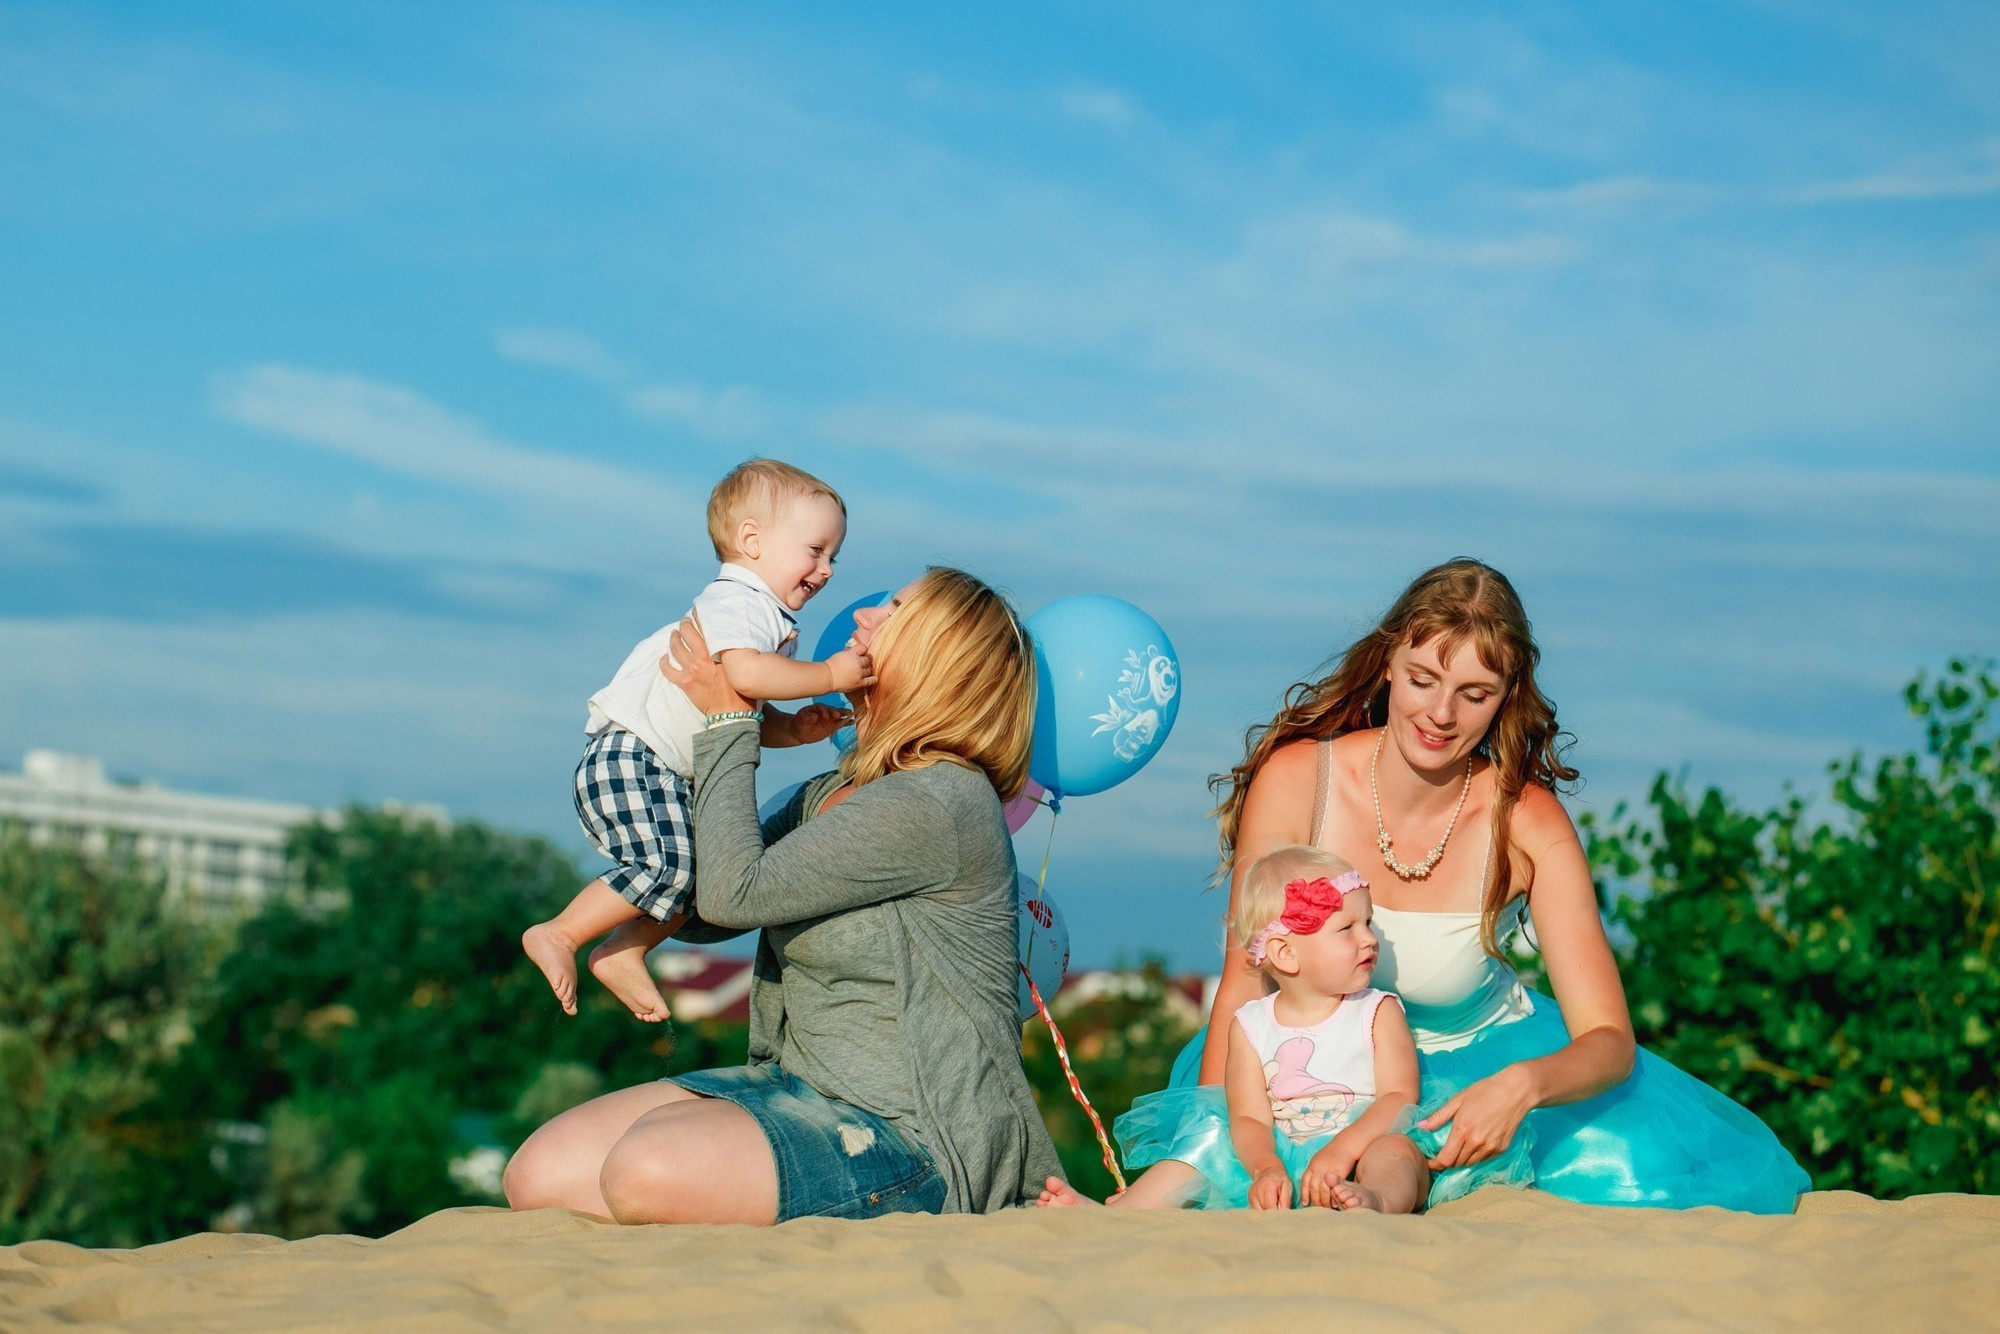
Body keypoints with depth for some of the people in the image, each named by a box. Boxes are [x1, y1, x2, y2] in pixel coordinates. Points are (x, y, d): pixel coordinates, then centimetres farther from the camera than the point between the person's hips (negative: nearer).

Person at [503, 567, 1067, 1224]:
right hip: (800, 1088, 9)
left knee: (647, 1169, -33)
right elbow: (696, 915, 18)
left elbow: (734, 893, -18)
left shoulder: (939, 802, -17)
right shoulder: (830, 794, 13)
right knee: (539, 1174, -8)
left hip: (913, 1133, -9)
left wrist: (729, 722, -6)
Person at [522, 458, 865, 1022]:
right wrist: (829, 675, -24)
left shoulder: (774, 622, 19)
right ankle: (557, 935, -10)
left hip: (672, 774, 11)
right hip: (628, 755, -11)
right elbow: (745, 674, -35)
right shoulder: (735, 601, -15)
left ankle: (623, 953, 19)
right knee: (666, 864, -22)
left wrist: (792, 728, 2)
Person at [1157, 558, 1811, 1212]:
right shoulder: (1296, 779, -20)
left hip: (1482, 1054, 0)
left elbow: (1609, 1040, -21)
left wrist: (1523, 1085, -45)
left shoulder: (1527, 822, -19)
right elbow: (1242, 990, -15)